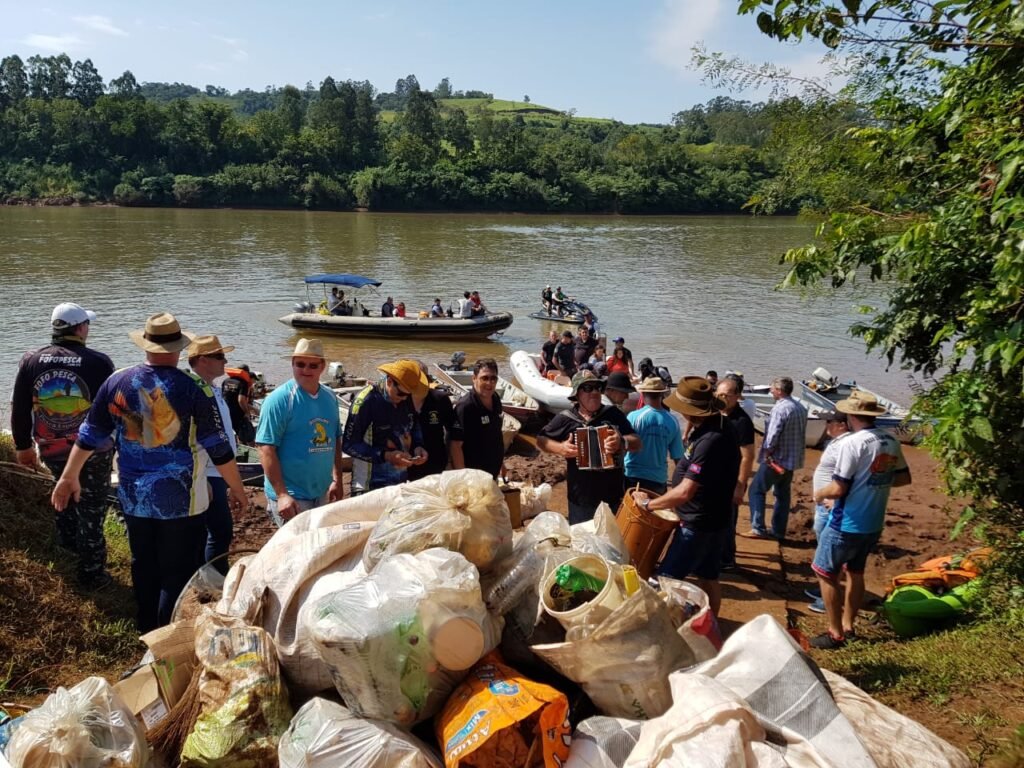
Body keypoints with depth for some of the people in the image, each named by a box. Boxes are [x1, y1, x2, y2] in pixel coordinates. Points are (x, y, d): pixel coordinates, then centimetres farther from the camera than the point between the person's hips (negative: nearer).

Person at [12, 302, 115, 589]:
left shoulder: (31, 361, -4)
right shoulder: (99, 363, -17)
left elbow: (19, 409, 4)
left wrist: (23, 445, 16)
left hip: (51, 450, 4)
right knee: (91, 509, 9)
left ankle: (67, 536, 43)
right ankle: (92, 573, 17)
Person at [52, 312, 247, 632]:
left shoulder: (116, 382, -3)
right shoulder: (193, 388, -15)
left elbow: (90, 435, 7)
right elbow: (218, 447, -10)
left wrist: (70, 477, 20)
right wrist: (237, 487, 2)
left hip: (134, 498, 5)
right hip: (181, 499, -5)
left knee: (144, 568, 20)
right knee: (178, 574, 6)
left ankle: (148, 634, 37)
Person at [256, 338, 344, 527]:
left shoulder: (330, 397, 6)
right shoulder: (279, 399, -14)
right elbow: (266, 449, -18)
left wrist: (337, 480, 10)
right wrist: (282, 495, -23)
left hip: (322, 493, 7)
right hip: (291, 497, -7)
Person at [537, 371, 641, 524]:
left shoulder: (613, 413, 1)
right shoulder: (565, 418, -2)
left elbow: (638, 443, -1)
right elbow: (541, 440, 8)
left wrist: (622, 442, -22)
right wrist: (560, 448, -11)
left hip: (614, 496, 1)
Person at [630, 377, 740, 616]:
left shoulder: (710, 441, -30)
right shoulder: (716, 427, 1)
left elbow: (684, 493, -30)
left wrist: (648, 503, -20)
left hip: (698, 526, -10)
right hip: (713, 522, 10)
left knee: (666, 580, -2)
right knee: (708, 577, 19)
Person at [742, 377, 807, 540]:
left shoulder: (780, 409, -20)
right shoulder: (801, 408, 8)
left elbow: (772, 436, -24)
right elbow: (802, 434, 15)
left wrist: (766, 454, -11)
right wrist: (795, 452, 18)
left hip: (777, 459, -8)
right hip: (793, 459, 8)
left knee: (757, 490, 1)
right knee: (783, 494, 14)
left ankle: (758, 528, -3)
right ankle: (778, 531, 18)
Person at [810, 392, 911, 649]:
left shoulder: (852, 443, -22)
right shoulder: (892, 442, 0)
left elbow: (838, 489, -23)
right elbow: (903, 478, 13)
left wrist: (819, 494, -3)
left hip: (846, 525, -7)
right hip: (874, 524, 8)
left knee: (826, 574, 6)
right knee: (855, 572, 22)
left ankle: (835, 634, 12)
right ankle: (847, 626, 32)